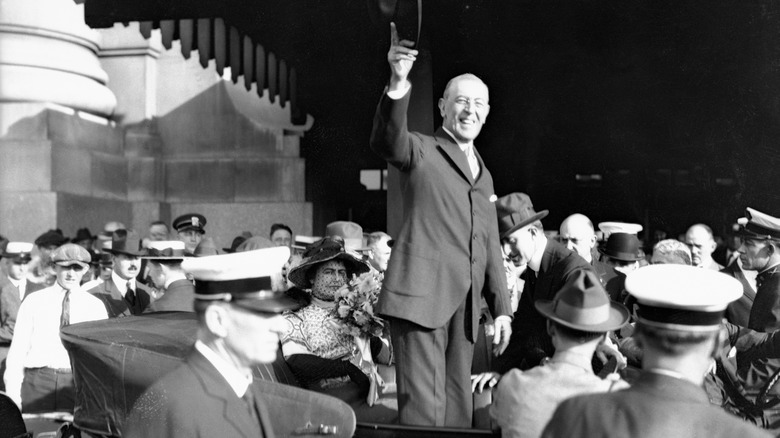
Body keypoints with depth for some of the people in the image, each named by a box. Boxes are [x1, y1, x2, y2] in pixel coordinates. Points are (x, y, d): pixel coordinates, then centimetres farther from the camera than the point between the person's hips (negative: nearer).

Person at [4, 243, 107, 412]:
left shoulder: (95, 306, 8)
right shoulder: (33, 302, 7)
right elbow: (17, 349, 6)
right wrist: (13, 396, 0)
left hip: (77, 384, 0)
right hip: (37, 381, 0)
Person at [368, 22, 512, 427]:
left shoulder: (484, 175, 23)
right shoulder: (420, 151, 4)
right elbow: (386, 141, -20)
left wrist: (502, 309, 16)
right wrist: (398, 85, -37)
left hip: (465, 305, 7)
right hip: (422, 295, -6)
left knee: (458, 406, 8)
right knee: (422, 407, -11)